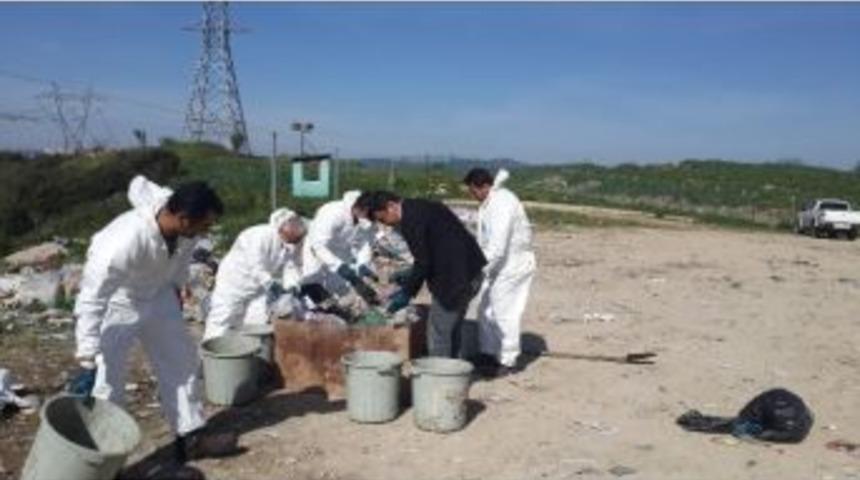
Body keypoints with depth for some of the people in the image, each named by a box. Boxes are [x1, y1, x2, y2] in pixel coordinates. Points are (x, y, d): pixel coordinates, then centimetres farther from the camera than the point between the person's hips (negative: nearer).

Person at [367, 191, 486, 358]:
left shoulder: (411, 218, -14)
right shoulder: (419, 208, 16)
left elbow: (423, 262, -16)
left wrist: (407, 293, -6)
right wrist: (408, 285, 20)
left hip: (456, 278, -10)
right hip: (469, 272, 10)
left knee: (438, 331, -2)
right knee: (451, 329, 18)